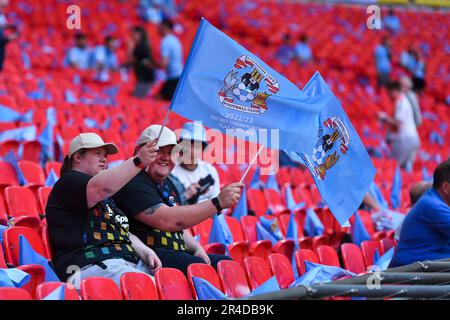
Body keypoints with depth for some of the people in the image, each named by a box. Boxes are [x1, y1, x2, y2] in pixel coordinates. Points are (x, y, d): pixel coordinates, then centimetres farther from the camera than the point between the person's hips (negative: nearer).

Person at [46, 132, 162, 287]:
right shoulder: (69, 183, 3)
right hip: (90, 265, -9)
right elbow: (102, 187, -18)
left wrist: (146, 252, 10)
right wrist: (138, 161, -29)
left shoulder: (106, 198, 34)